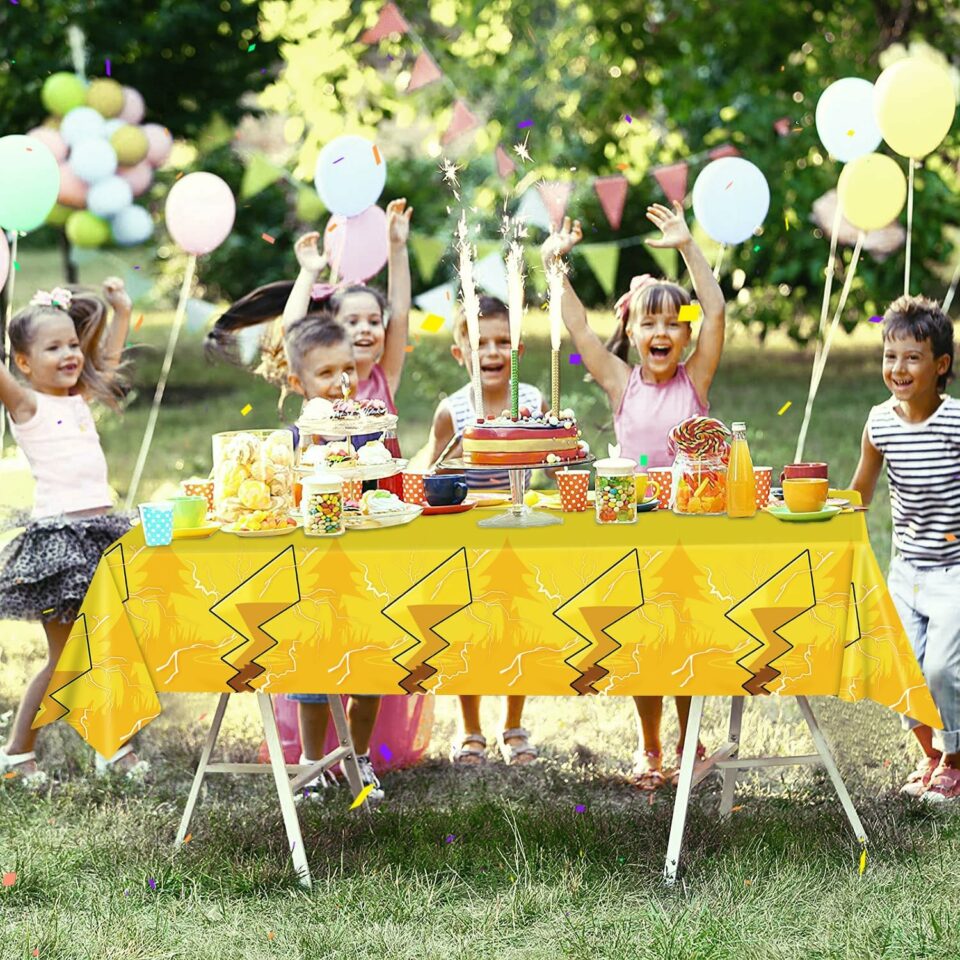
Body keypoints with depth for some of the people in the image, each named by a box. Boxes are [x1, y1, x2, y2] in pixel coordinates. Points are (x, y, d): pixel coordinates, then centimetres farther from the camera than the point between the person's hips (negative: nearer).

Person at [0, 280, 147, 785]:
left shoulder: (80, 397, 15)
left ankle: (114, 747, 18)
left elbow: (108, 359, 34)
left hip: (102, 532, 6)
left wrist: (121, 311, 31)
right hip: (58, 537, -6)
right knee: (63, 659, -2)